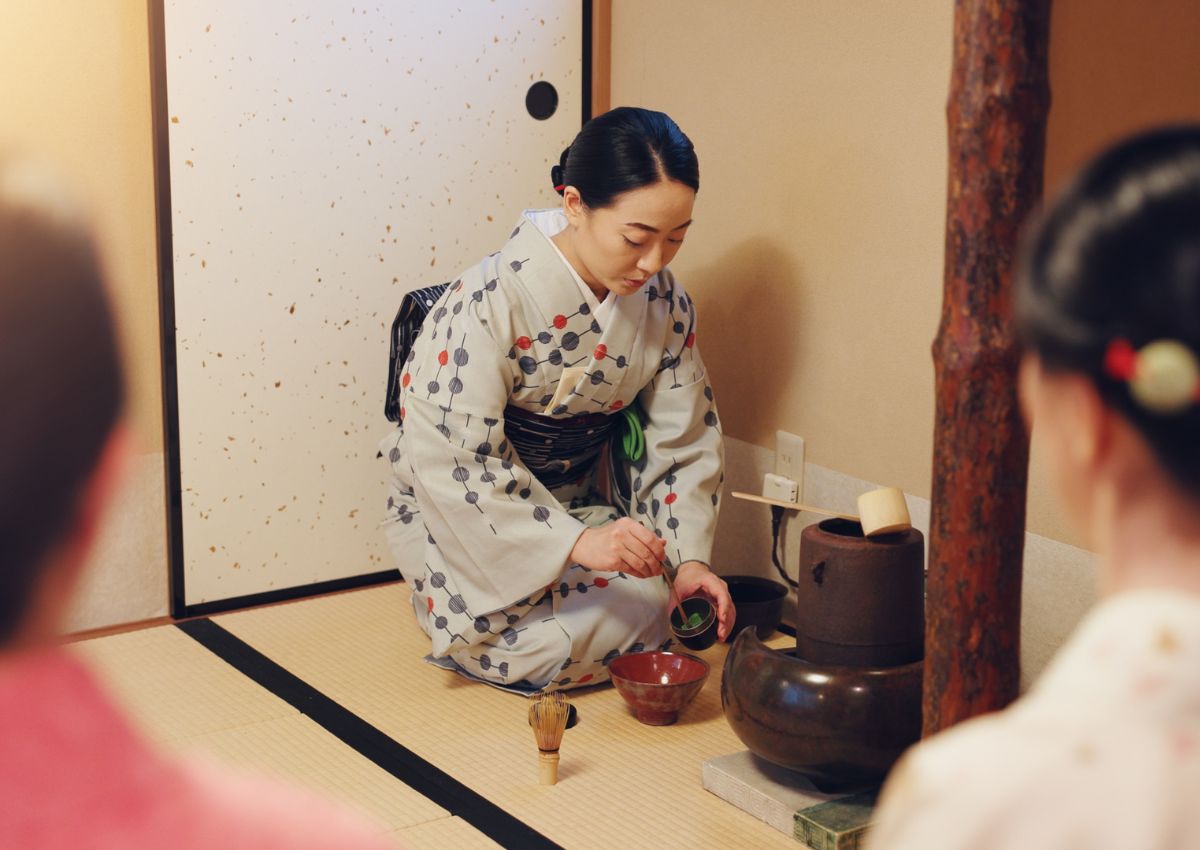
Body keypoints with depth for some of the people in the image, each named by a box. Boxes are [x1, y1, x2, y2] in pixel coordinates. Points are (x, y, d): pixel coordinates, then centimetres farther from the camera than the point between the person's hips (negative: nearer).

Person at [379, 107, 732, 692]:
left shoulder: (664, 304, -8)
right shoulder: (488, 303, -26)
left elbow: (682, 441, 0)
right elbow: (454, 461, -29)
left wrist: (689, 558, -14)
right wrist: (574, 541, -37)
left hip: (582, 506, 5)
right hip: (468, 517, -5)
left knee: (648, 614, -14)